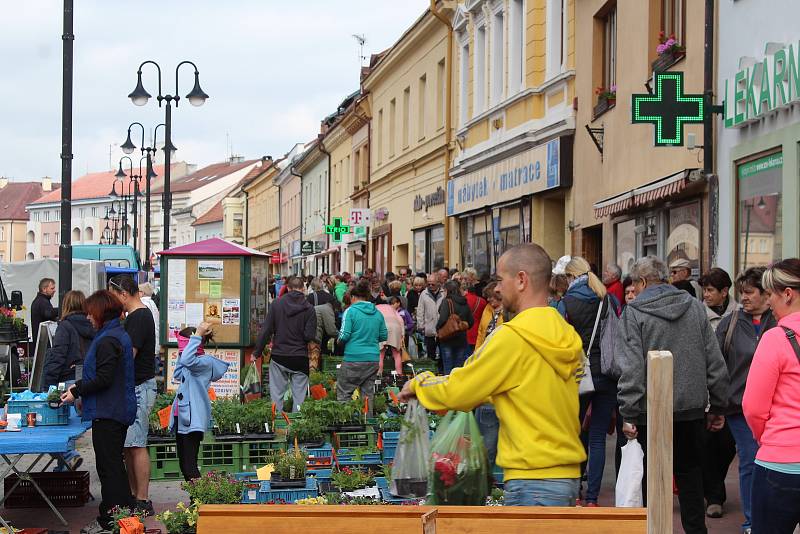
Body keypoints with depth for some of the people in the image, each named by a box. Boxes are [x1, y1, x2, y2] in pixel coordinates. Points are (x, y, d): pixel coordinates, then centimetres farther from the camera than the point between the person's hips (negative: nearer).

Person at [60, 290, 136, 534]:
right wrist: (79, 386, 15)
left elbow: (103, 379, -22)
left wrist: (77, 392, -13)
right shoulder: (121, 335, 13)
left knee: (108, 466, -4)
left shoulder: (107, 341, -19)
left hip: (107, 412, -10)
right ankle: (127, 510, 24)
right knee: (116, 463, 18)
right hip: (121, 410, 10)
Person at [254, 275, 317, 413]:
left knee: (276, 394, 7)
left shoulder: (277, 304, -2)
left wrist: (257, 352, 4)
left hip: (278, 357, 1)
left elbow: (265, 330, -3)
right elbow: (310, 336, -10)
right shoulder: (309, 309, -5)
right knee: (299, 395, 6)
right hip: (300, 358, -1)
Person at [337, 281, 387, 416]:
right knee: (368, 392, 10)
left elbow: (344, 335, -12)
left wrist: (339, 338, 9)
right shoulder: (377, 313, 8)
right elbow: (384, 336, 12)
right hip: (373, 359, 5)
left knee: (343, 392, 3)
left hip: (354, 358, -5)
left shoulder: (350, 311, -7)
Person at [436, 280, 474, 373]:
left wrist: (437, 329, -5)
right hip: (462, 338, 5)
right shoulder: (465, 303, 3)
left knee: (448, 369, 3)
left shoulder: (447, 302, -12)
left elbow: (443, 319, -22)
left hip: (448, 339, -5)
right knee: (459, 368, 12)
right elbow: (471, 321, 7)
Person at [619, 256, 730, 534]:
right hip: (692, 408, 4)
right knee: (690, 475, 14)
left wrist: (628, 413, -13)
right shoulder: (695, 307, 6)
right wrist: (718, 406, 12)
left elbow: (632, 367, -14)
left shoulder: (634, 313, -7)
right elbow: (715, 362, 6)